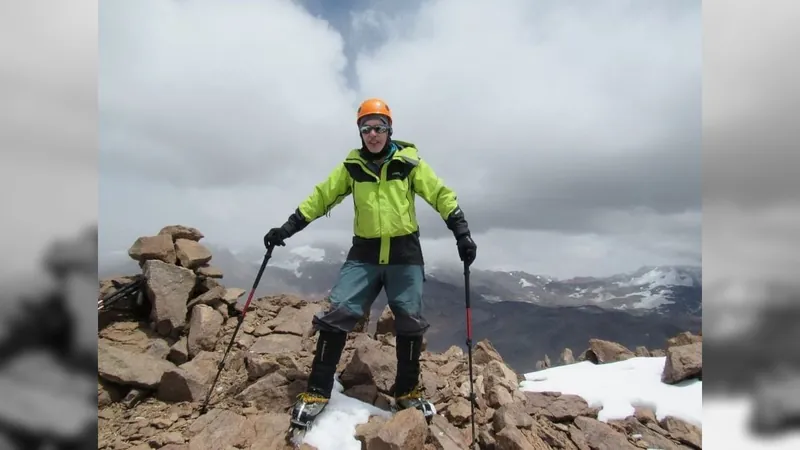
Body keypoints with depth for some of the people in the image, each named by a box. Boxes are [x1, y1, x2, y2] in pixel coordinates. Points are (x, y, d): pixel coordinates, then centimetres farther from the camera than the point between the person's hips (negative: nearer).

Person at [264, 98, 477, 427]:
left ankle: (407, 391, 23)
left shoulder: (408, 161, -2)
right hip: (364, 254, 1)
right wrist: (288, 227, 0)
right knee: (337, 314, -9)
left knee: (410, 321, 3)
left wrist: (462, 232, -11)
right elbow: (322, 196, 6)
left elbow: (441, 195, -2)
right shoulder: (351, 165, 3)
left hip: (405, 254, 0)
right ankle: (318, 390, 7)